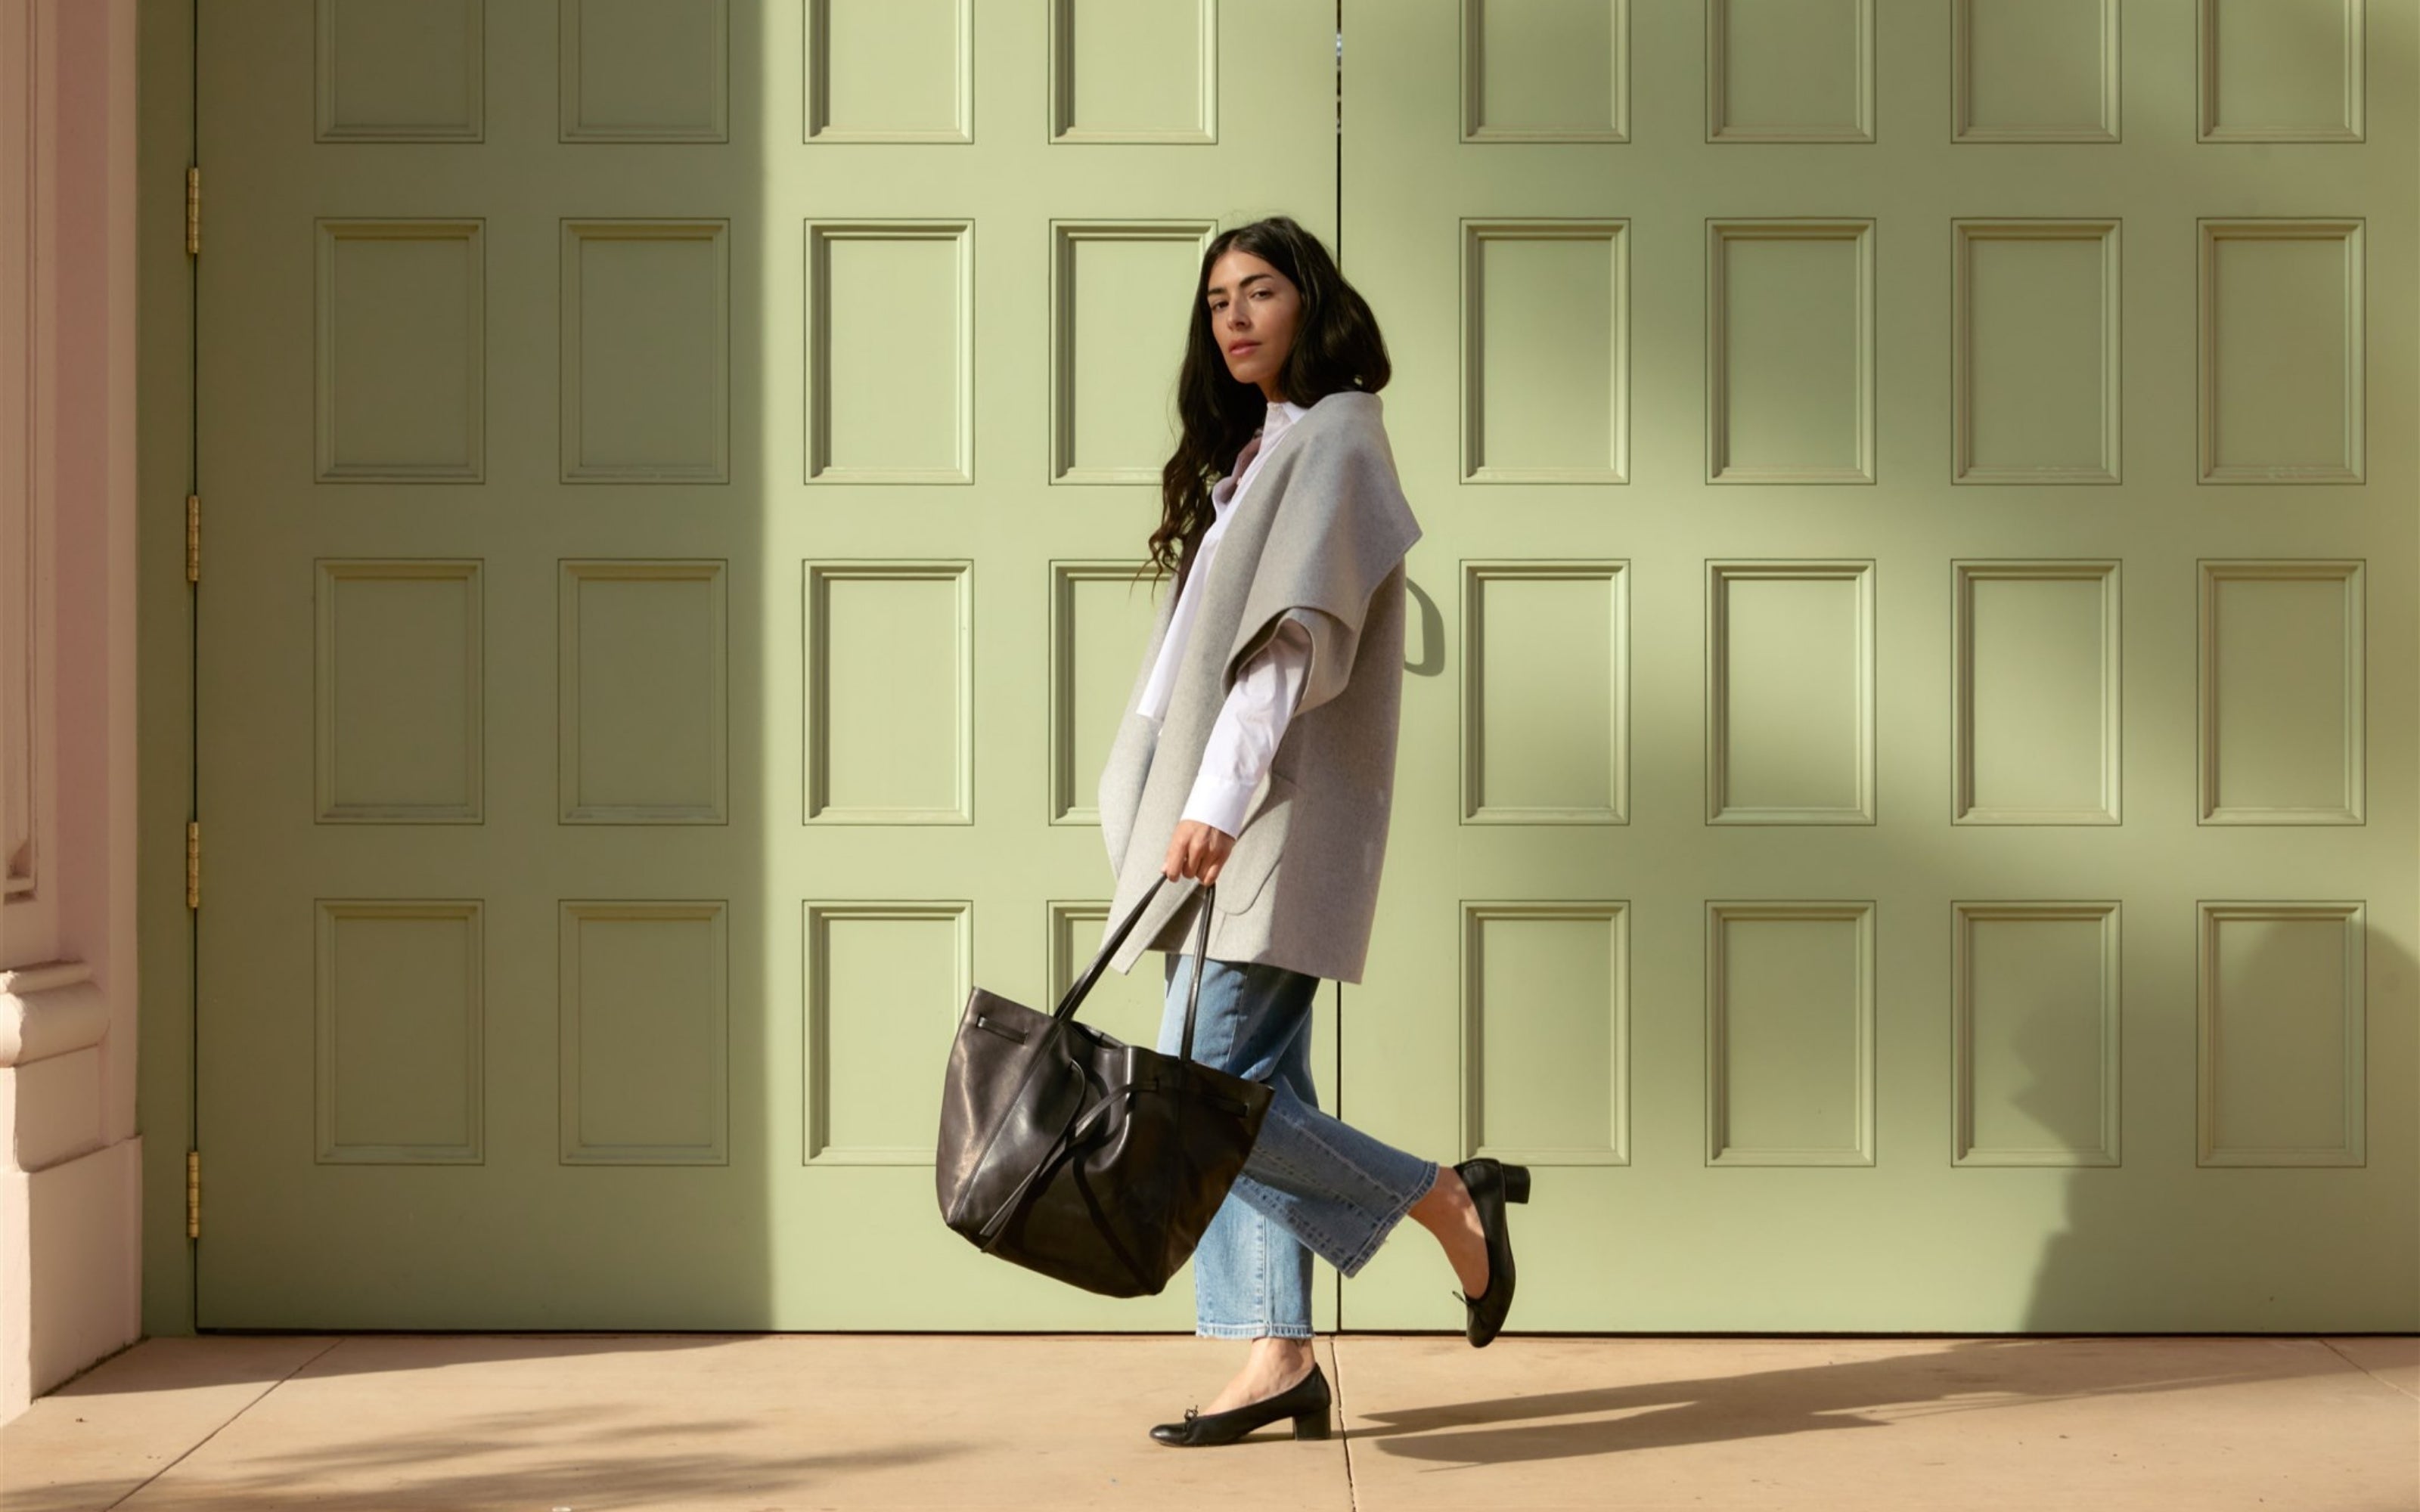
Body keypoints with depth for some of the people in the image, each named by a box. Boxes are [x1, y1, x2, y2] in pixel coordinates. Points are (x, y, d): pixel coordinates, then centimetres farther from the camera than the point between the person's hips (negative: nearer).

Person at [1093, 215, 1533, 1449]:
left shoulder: (1331, 437, -8)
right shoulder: (1258, 448, 20)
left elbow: (1297, 638, -17)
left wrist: (1217, 798, -23)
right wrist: (1190, 810, 15)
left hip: (1276, 819, -9)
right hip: (1222, 823, 9)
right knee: (1245, 1092, 5)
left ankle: (1449, 1199, 0)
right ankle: (1280, 1358, 6)